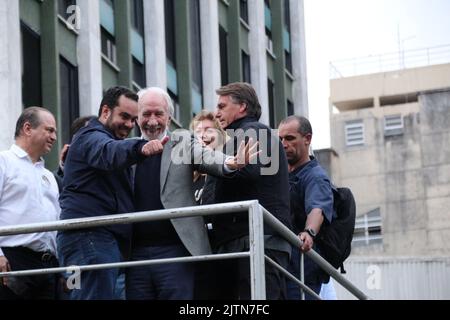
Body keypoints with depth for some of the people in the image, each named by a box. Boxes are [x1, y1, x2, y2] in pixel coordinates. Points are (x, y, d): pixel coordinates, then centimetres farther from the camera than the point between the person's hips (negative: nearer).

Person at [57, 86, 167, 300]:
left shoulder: (102, 138, 30)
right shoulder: (91, 138, -4)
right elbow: (110, 153, -31)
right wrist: (141, 148, -50)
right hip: (90, 237, -11)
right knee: (98, 295, -19)